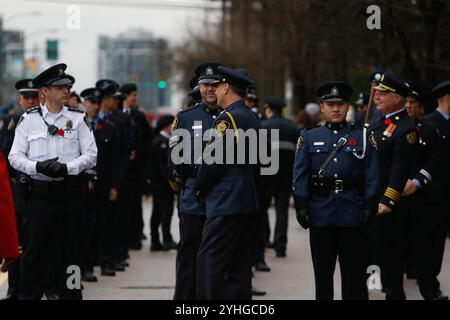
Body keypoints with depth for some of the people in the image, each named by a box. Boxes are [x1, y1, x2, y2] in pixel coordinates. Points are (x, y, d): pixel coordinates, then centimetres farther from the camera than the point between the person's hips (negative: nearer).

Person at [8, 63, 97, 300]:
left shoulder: (78, 119, 5)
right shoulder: (29, 120, 3)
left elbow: (91, 154, 0)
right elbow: (15, 156, 1)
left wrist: (67, 167, -16)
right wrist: (37, 167, -17)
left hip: (70, 192, 1)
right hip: (40, 193, -1)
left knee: (70, 250, 6)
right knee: (34, 249, 1)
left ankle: (70, 294, 15)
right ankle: (28, 295, 9)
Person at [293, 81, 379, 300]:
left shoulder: (363, 137, 6)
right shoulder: (309, 138, 9)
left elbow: (372, 175, 2)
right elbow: (300, 175, 4)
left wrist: (370, 206, -7)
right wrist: (301, 206, -5)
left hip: (353, 215, -1)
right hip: (321, 214, 1)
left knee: (354, 272, 2)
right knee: (322, 272, 8)